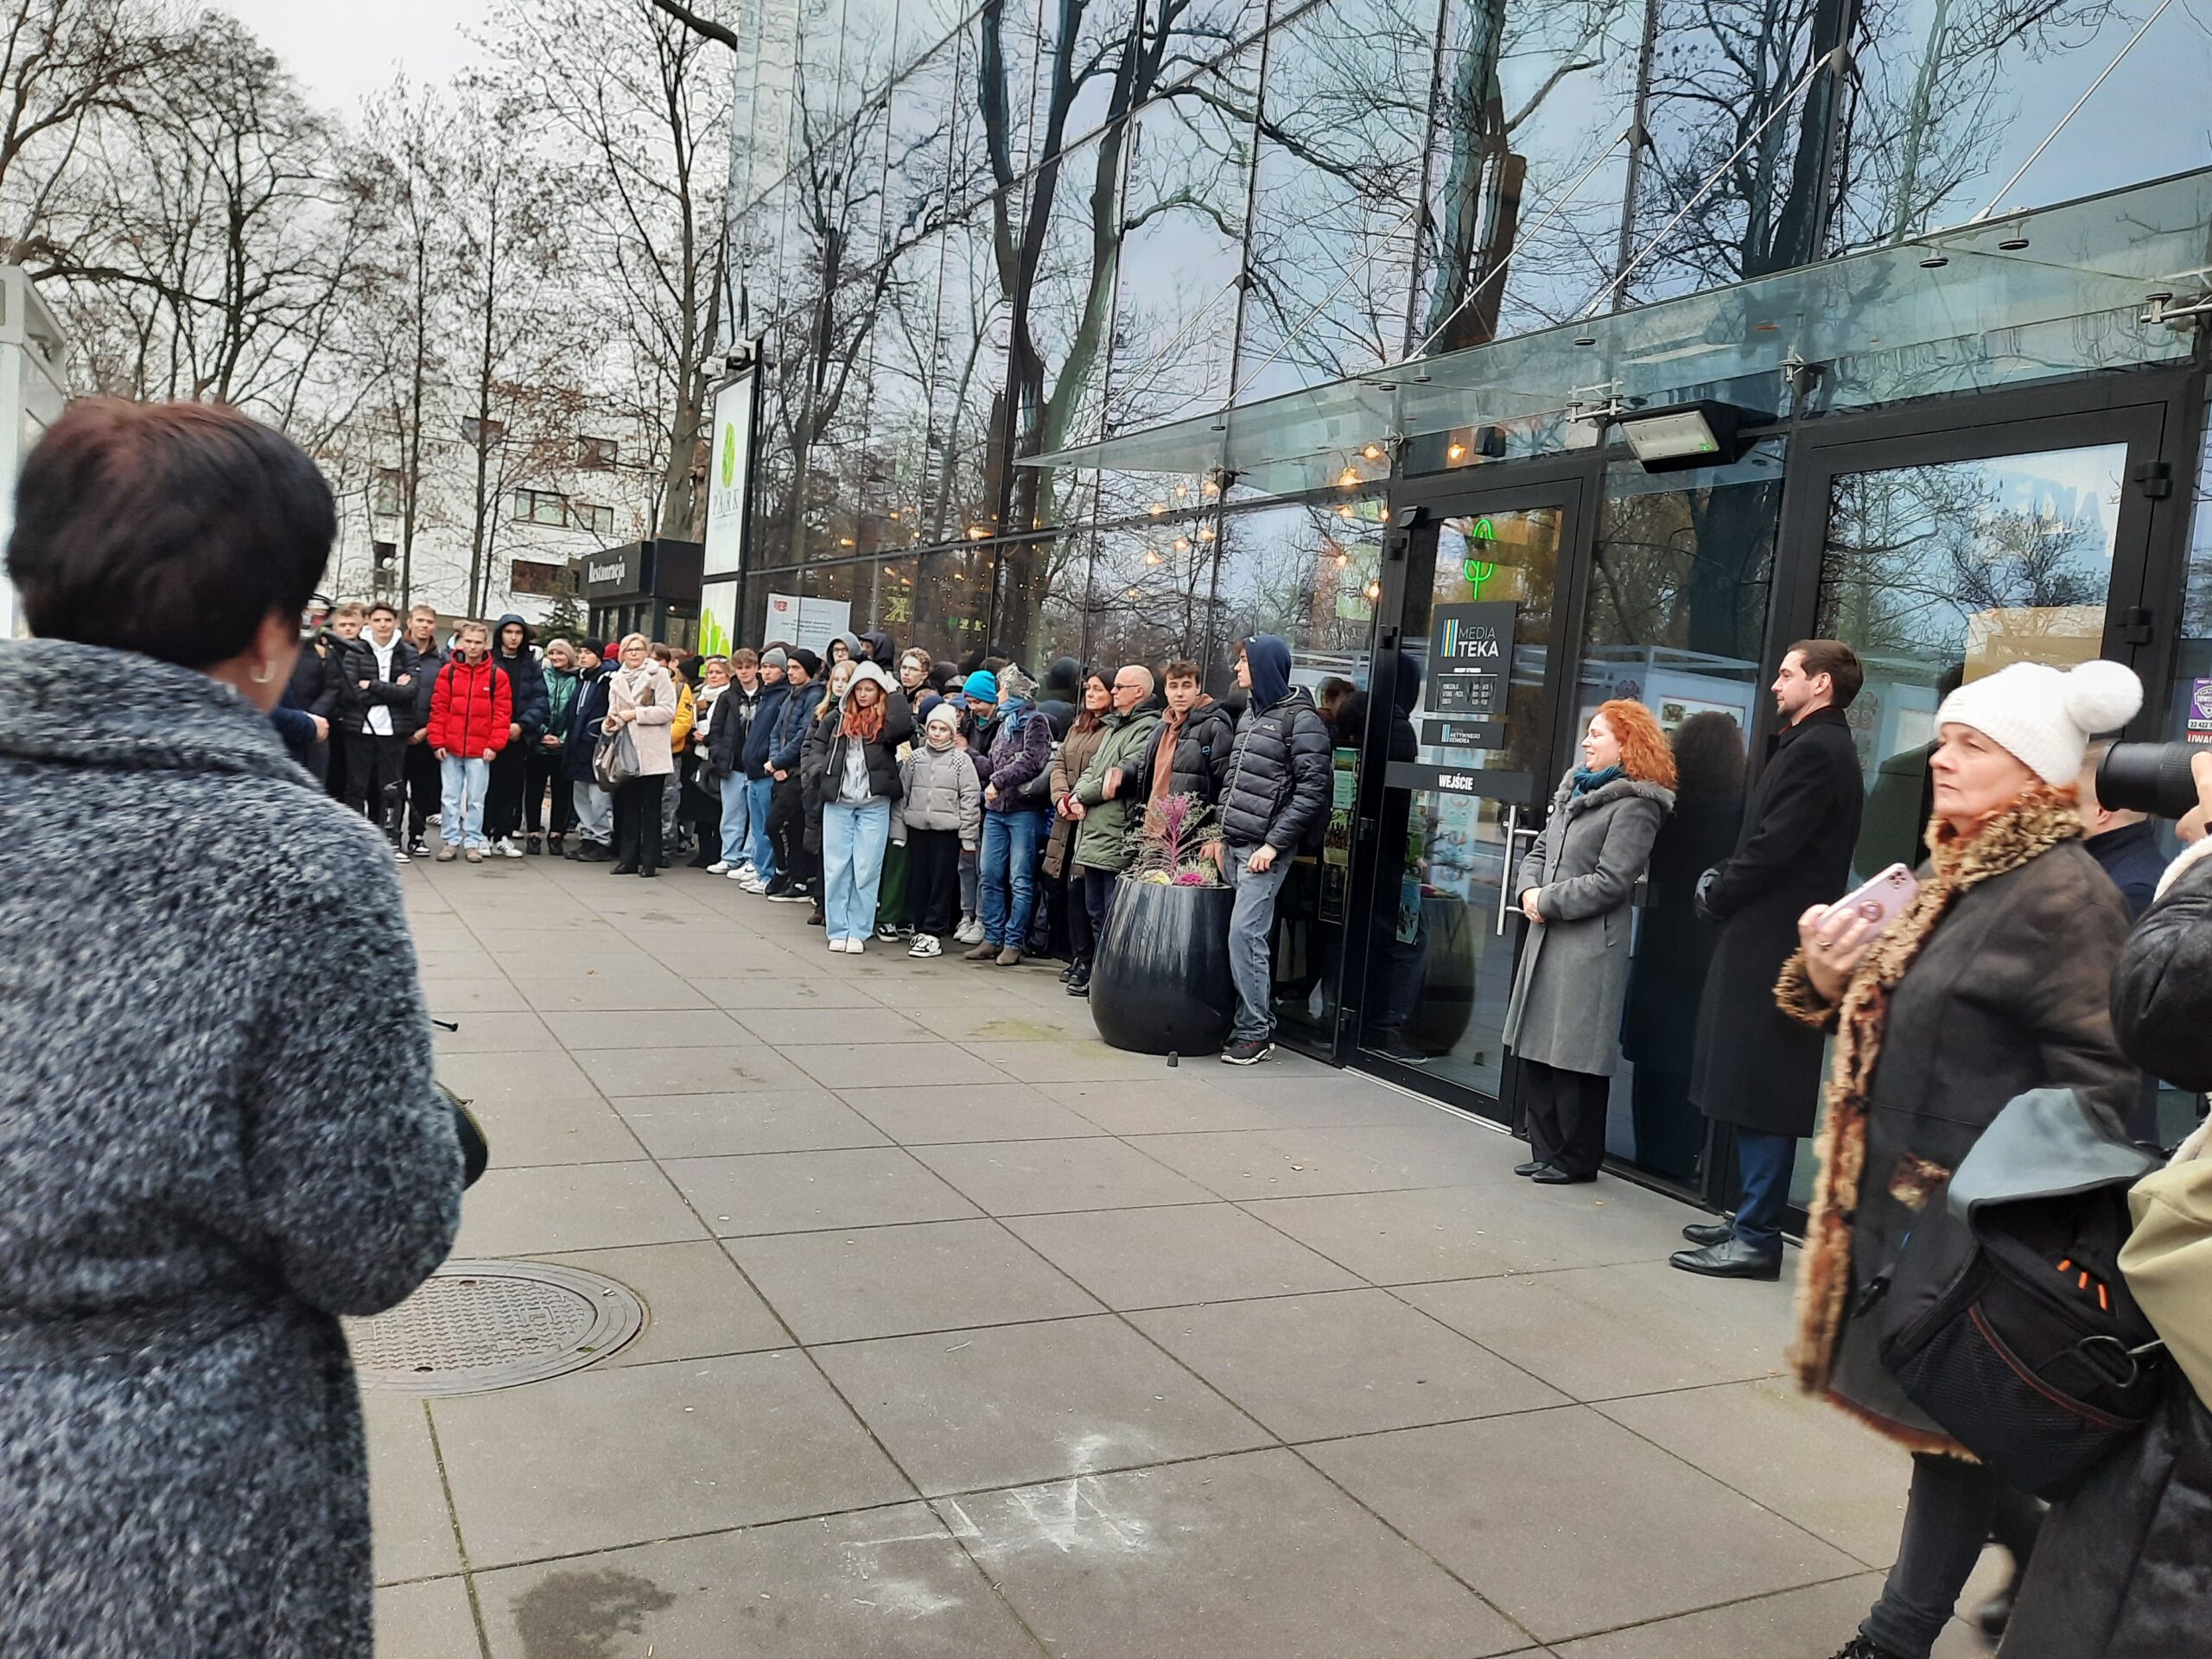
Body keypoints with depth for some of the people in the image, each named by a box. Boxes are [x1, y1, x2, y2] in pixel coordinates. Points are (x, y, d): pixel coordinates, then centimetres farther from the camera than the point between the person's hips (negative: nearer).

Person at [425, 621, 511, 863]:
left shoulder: (497, 675, -1)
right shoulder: (448, 671, 2)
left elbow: (502, 713, -1)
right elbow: (438, 709, 3)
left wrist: (494, 745, -6)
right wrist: (437, 741, -2)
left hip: (480, 750, -1)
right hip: (450, 748, 1)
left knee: (476, 799, 6)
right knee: (450, 797, 7)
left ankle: (473, 843, 14)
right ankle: (451, 841, 15)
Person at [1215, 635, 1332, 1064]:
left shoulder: (1300, 718, -7)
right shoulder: (1250, 714, 17)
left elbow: (1312, 788, -13)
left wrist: (1274, 844, -16)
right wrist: (1223, 835, 15)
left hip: (1266, 847, -7)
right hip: (1235, 844, 7)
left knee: (1245, 933, -11)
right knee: (1246, 935, 5)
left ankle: (1255, 1032, -2)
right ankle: (1257, 1020, 12)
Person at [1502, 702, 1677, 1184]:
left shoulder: (1635, 806, -10)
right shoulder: (1574, 790, 16)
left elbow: (1610, 881, -16)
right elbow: (1540, 850, 19)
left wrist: (1549, 901, -12)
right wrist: (1528, 890, 0)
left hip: (1592, 944, -9)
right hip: (1547, 937, 9)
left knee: (1574, 1053, -3)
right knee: (1536, 1048, 11)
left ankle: (1576, 1159, 10)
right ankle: (1546, 1151, 22)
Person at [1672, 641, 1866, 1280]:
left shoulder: (1816, 750, -14)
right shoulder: (1811, 746, 18)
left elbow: (1772, 847, -19)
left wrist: (1718, 894, -5)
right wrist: (1722, 880, 5)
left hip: (1773, 946, -10)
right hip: (1768, 940, 10)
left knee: (1759, 1095, -6)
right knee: (1753, 1094, 14)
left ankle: (1757, 1239, 0)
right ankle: (1751, 1220, 23)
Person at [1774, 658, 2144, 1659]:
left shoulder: (2060, 897, -17)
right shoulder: (1950, 877, 11)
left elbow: (2094, 1085, -20)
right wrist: (1831, 981, -1)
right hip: (1898, 1198, 9)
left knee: (1952, 1425, 6)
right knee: (1937, 1417, 19)